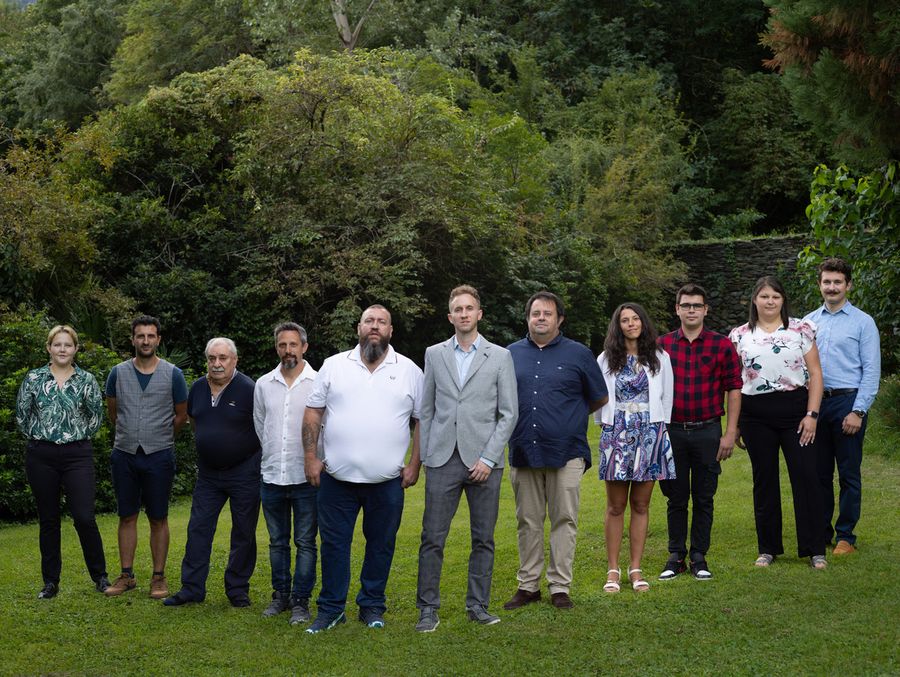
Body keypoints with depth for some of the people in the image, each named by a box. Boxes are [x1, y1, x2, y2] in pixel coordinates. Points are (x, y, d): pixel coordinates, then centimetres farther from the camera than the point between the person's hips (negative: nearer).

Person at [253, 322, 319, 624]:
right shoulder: (263, 384, 7)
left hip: (306, 477, -4)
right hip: (272, 475, 4)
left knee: (305, 542, 1)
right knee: (277, 541, 12)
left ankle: (301, 600, 8)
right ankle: (280, 595, 23)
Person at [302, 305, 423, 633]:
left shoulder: (410, 371, 4)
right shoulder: (334, 366, 5)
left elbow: (422, 420, 6)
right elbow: (313, 412, 6)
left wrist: (415, 464, 0)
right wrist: (310, 456, -1)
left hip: (387, 480, 0)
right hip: (337, 477, 0)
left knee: (381, 544, 8)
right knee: (334, 543, 5)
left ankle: (372, 606, 22)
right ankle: (331, 609, 16)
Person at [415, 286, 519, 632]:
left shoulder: (500, 356, 4)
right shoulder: (434, 354, 10)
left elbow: (509, 412, 1)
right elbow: (426, 410, 12)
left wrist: (488, 458, -7)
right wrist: (424, 456, 5)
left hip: (484, 460, -1)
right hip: (443, 460, 1)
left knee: (483, 539, 5)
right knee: (432, 538, -2)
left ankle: (478, 605, 16)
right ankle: (428, 608, 6)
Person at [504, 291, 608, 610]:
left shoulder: (578, 354, 3)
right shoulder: (511, 354, 9)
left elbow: (600, 399, 12)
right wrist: (523, 418, 11)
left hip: (566, 453, -2)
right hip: (523, 452, 2)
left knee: (564, 521, 0)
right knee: (528, 522, 8)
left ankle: (560, 587, 8)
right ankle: (528, 586, 16)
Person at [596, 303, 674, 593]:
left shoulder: (659, 358, 7)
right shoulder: (606, 360, 5)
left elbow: (666, 398, 10)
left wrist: (660, 430, 8)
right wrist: (607, 426, 7)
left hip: (650, 434, 1)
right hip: (616, 435, -1)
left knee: (641, 505, 4)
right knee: (616, 506, 2)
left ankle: (636, 569, 10)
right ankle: (613, 570, 7)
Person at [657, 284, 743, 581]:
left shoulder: (721, 345, 0)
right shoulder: (662, 345, 4)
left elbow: (734, 389, 1)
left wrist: (730, 432, -4)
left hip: (707, 431, -1)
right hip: (671, 431, 1)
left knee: (704, 498, 6)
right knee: (676, 498, 7)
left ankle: (699, 557, 15)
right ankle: (676, 556, 17)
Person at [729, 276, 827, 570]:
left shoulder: (801, 330, 2)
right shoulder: (739, 335, 7)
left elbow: (815, 373, 1)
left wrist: (812, 414, -8)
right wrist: (734, 424, 5)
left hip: (795, 409, -1)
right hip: (756, 415, 1)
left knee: (806, 476, -3)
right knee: (764, 480, 8)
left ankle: (815, 549, 6)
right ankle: (768, 548, 17)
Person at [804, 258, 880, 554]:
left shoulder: (863, 322, -1)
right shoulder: (809, 322, 12)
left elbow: (871, 370, -5)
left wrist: (858, 411, -12)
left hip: (847, 401, -4)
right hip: (814, 402, 4)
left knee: (849, 474, 1)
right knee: (819, 472, 9)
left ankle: (846, 536, 9)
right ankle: (821, 532, 18)